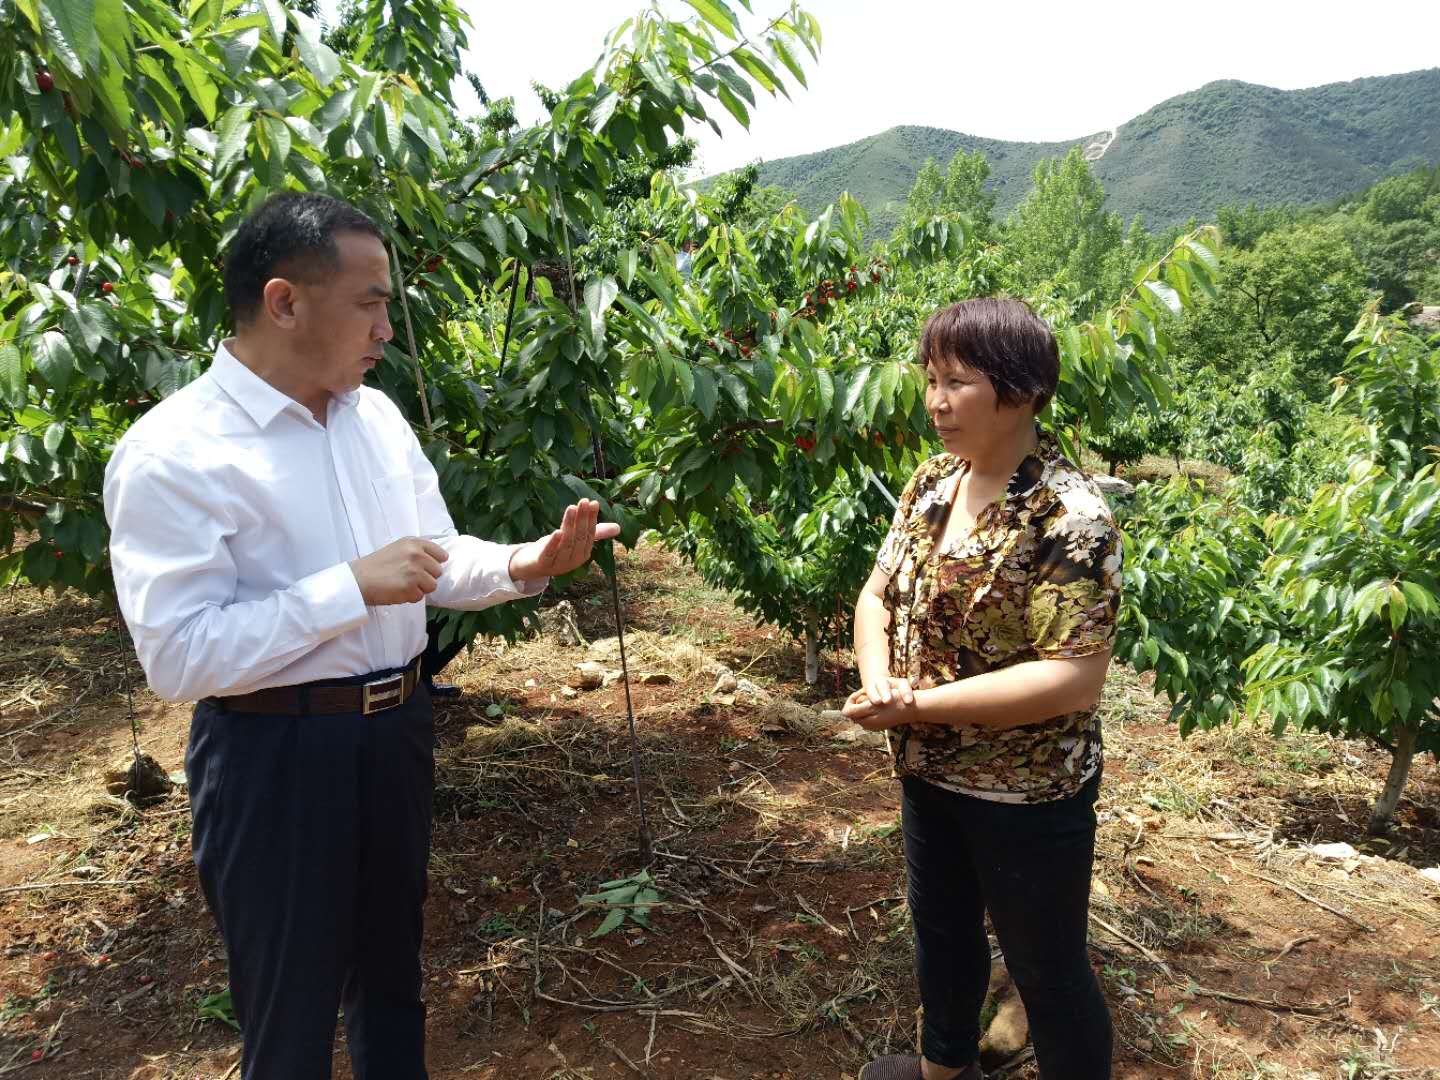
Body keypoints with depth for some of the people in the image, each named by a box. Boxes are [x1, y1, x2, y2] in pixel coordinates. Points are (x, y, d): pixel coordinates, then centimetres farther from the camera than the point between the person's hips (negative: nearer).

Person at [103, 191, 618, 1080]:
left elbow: (439, 560, 10)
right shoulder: (172, 453, -19)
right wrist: (354, 587, -27)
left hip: (395, 730, 7)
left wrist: (526, 565, -10)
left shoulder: (379, 418, 3)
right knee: (291, 1008, 14)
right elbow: (180, 655, -24)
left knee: (392, 971, 26)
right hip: (275, 756, -6)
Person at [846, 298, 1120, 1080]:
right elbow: (878, 592, 5)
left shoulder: (1068, 517, -24)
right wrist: (877, 683, -16)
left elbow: (1074, 679, -27)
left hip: (1028, 795, -8)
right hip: (928, 773, 8)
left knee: (1046, 971, 12)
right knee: (941, 928, 27)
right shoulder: (933, 481, -1)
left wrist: (917, 704, -24)